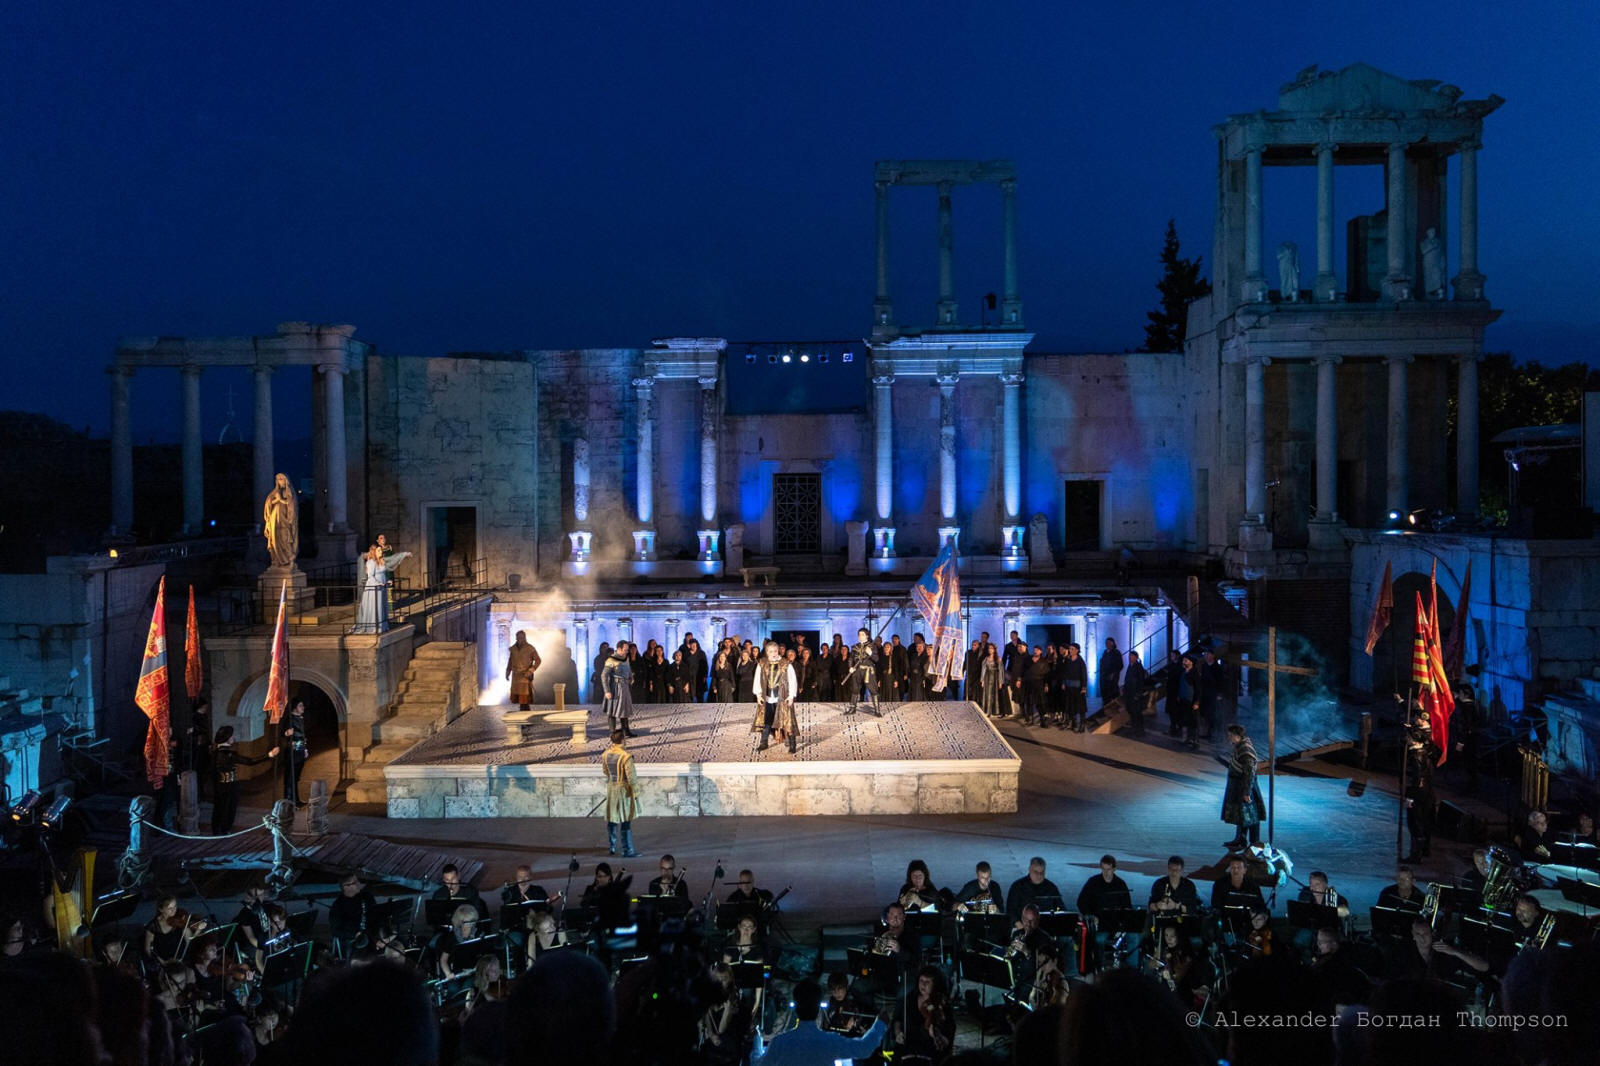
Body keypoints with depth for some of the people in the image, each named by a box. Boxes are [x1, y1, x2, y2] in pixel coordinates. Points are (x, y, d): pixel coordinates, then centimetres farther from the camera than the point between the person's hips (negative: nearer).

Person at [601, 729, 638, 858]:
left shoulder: (606, 754, -2)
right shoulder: (625, 756, -23)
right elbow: (631, 776, -20)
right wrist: (635, 793, -9)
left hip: (611, 788, 6)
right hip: (624, 789, -6)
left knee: (612, 818, 18)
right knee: (626, 821, 0)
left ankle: (612, 847, 29)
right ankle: (627, 851, 4)